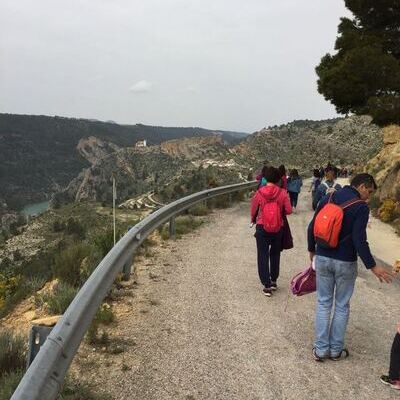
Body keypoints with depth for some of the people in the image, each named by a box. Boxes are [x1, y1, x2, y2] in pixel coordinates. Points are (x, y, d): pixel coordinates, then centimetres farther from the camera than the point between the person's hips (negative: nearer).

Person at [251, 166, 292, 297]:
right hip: (278, 228, 1)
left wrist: (253, 220, 21)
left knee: (263, 256, 6)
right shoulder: (282, 193, -11)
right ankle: (273, 281, 28)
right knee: (275, 254, 19)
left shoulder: (259, 193, -10)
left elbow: (253, 211, 0)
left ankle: (267, 285, 3)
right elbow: (288, 210, -11)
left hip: (262, 228, -1)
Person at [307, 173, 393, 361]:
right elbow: (359, 241, -19)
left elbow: (312, 227, 5)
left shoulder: (328, 197, 2)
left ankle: (320, 349, 16)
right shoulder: (361, 207, -13)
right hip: (345, 263, -4)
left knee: (323, 303, 13)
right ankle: (336, 350, 22)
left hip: (322, 259, 4)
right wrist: (372, 266, -11)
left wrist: (312, 249, 19)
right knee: (342, 306, 12)